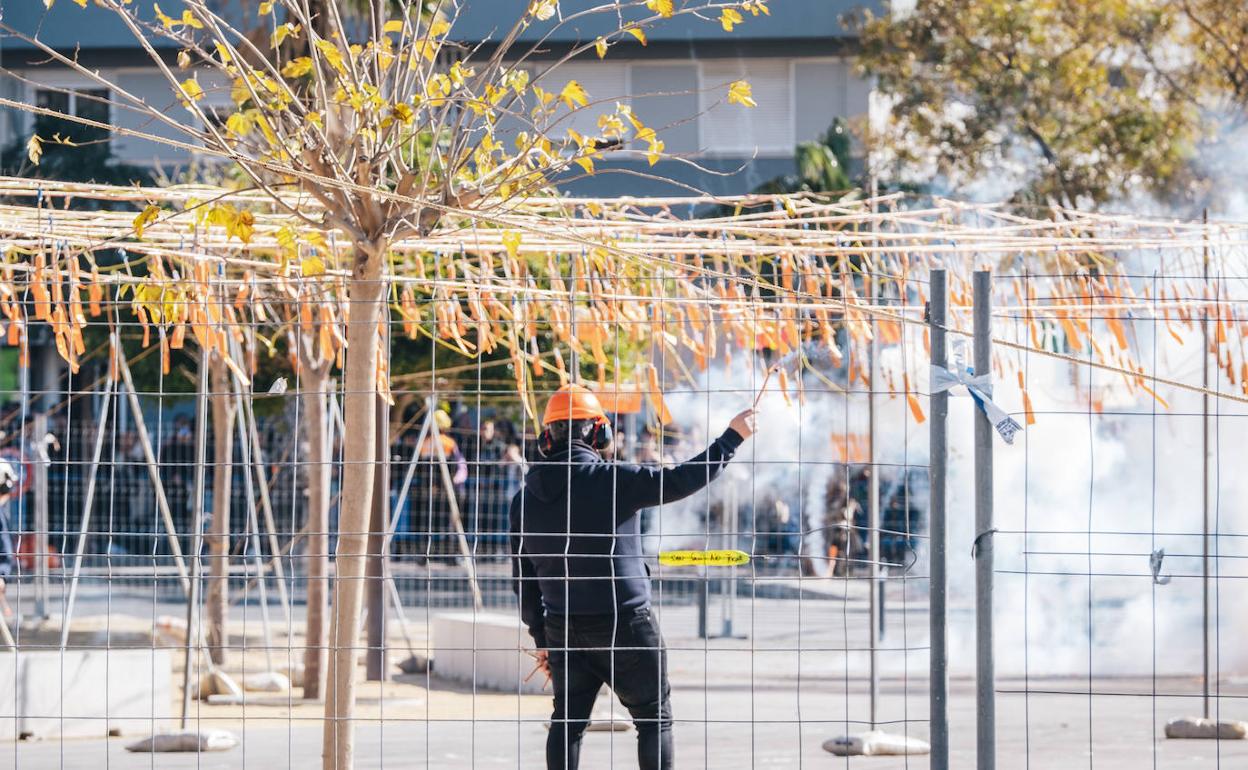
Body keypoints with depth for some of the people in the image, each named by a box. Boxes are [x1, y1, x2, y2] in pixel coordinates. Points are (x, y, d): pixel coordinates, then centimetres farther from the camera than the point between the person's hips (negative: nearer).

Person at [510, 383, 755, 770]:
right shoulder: (610, 479, -12)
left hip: (562, 629, 5)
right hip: (624, 625, -5)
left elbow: (524, 579, 9)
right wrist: (732, 437, -5)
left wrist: (542, 639, 17)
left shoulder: (525, 498, 5)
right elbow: (679, 481, -16)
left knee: (567, 720, 13)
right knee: (655, 717, 6)